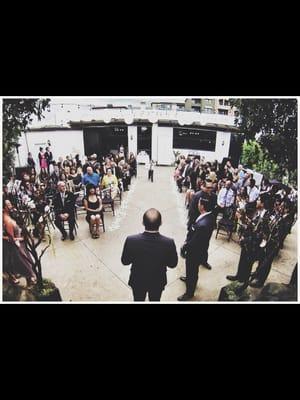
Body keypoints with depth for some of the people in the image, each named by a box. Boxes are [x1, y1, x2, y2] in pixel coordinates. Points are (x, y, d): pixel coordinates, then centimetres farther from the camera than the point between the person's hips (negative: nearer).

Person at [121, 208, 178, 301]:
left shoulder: (131, 240, -31)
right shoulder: (169, 243, -31)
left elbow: (125, 261, -13)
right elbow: (173, 264, -12)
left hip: (138, 281, 0)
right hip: (157, 282, 0)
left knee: (138, 300, 29)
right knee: (155, 301, 29)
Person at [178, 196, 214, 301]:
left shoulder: (203, 225, -42)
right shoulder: (209, 216, -13)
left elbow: (194, 242, -29)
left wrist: (184, 247, -12)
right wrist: (187, 241, -1)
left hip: (195, 252, -8)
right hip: (199, 249, 8)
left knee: (192, 271, 18)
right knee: (191, 269, 34)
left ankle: (189, 293, 43)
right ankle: (189, 278, 63)